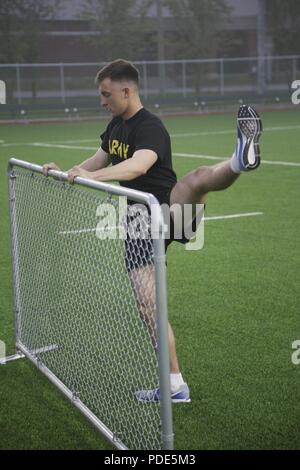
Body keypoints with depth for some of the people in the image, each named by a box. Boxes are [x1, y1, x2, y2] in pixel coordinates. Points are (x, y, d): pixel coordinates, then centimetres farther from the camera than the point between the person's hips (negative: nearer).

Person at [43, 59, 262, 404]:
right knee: (147, 307, 3)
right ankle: (175, 386, 10)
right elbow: (99, 161, 30)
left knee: (198, 178, -40)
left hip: (168, 211, -7)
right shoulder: (116, 125, 15)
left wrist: (91, 176, -44)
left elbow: (139, 165, -34)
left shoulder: (149, 127, -13)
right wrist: (64, 172, 15)